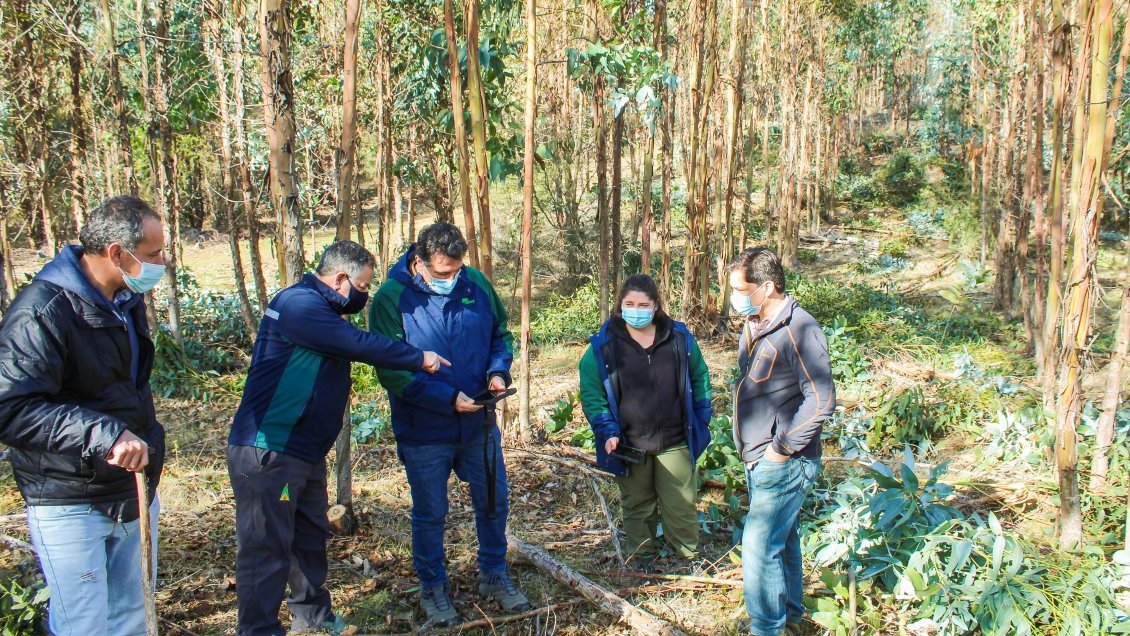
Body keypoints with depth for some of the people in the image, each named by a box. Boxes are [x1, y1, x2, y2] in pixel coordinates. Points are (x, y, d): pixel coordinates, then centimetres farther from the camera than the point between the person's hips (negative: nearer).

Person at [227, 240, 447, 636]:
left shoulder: (319, 308, 17)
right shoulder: (298, 303, -19)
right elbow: (359, 345, -22)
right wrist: (419, 359, -13)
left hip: (305, 452, 11)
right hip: (267, 453, -11)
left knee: (310, 536, 21)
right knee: (266, 548, -3)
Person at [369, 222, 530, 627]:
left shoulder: (476, 283, -5)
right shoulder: (391, 299, -17)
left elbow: (500, 334, 8)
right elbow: (391, 371, -19)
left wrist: (498, 370, -12)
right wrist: (448, 399, -26)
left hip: (479, 425, 4)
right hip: (424, 432, -4)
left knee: (494, 503, 16)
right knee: (429, 514, 12)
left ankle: (494, 575, 38)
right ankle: (432, 587, 33)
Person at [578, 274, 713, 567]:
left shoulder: (679, 337, 0)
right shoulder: (604, 345, -6)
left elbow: (699, 378, 11)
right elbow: (591, 391, -4)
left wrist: (702, 419, 6)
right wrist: (607, 431, -13)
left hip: (675, 443, 1)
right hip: (629, 446, 0)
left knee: (682, 507, 8)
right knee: (638, 509, 14)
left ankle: (688, 558, 27)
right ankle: (643, 562, 31)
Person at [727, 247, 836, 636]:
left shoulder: (798, 330, -21)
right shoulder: (753, 324, 8)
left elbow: (821, 401, -24)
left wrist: (782, 447, -18)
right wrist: (752, 448, 15)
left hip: (784, 463, -9)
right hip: (758, 459, 9)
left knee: (759, 549, -7)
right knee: (782, 539, 22)